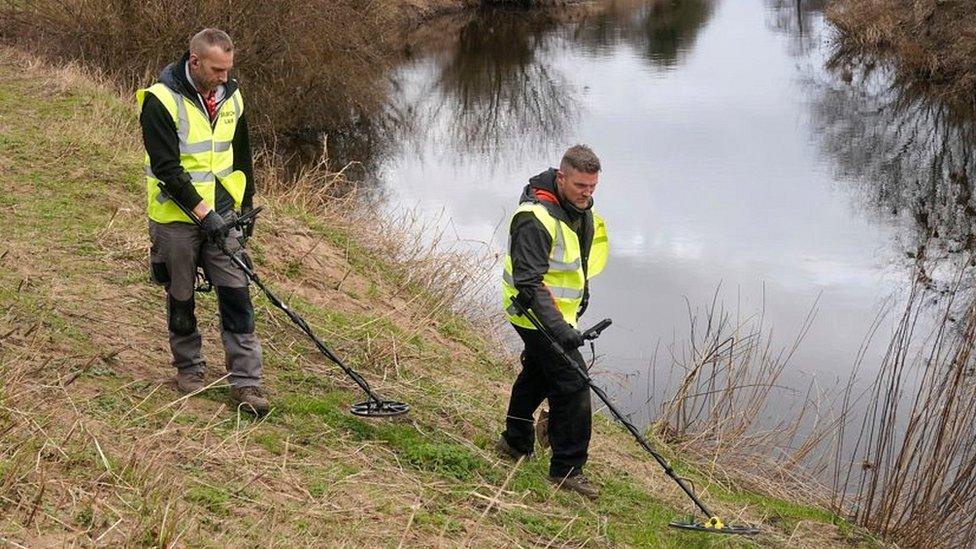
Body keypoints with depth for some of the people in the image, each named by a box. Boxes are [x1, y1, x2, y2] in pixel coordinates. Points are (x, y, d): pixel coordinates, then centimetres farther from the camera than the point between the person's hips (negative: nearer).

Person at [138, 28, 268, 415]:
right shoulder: (161, 100, -16)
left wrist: (246, 205, 18)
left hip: (222, 215, 4)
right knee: (181, 299, 10)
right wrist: (202, 212, -23)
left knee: (236, 296, -2)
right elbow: (167, 168, -20)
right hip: (176, 218, -4)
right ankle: (188, 367, 30)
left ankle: (245, 381, 1)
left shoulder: (231, 97, 3)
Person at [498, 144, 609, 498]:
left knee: (538, 372, 24)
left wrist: (581, 292, 25)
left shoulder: (579, 206, 2)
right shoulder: (536, 218, -29)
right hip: (536, 314, -10)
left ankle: (516, 442, 43)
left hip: (558, 310, 10)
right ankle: (566, 469, -3)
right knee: (572, 385, -11)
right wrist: (557, 327, -41)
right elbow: (528, 282, -33)